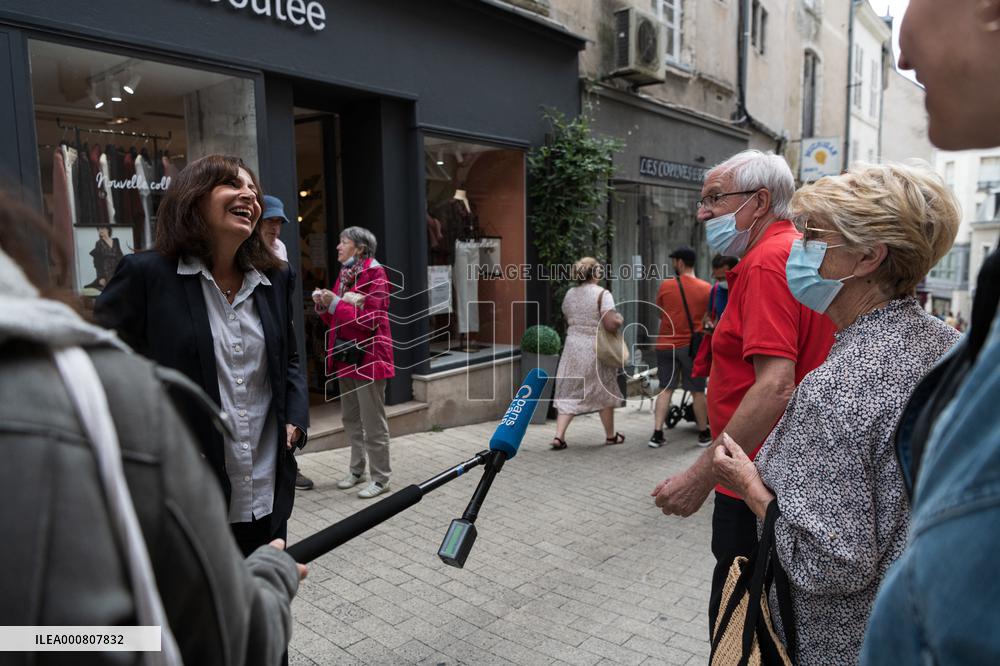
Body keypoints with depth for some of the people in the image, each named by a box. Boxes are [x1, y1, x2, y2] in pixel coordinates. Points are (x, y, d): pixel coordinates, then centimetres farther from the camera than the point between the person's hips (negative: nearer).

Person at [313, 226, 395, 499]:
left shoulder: (374, 274, -10)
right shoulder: (343, 274, 13)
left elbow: (370, 319, -17)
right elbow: (335, 320, 17)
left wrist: (335, 303, -18)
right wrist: (324, 305, -2)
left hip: (368, 356, -8)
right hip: (346, 356, 8)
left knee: (373, 421, -2)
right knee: (351, 418, 15)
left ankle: (380, 478, 8)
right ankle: (357, 469, 28)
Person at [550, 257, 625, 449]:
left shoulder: (569, 294, 7)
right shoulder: (602, 294, -12)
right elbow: (611, 323, -21)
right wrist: (620, 319, 0)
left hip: (572, 347, 4)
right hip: (595, 350, -4)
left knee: (569, 393, 8)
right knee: (603, 393, 13)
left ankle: (558, 436, -3)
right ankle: (610, 435, 27)